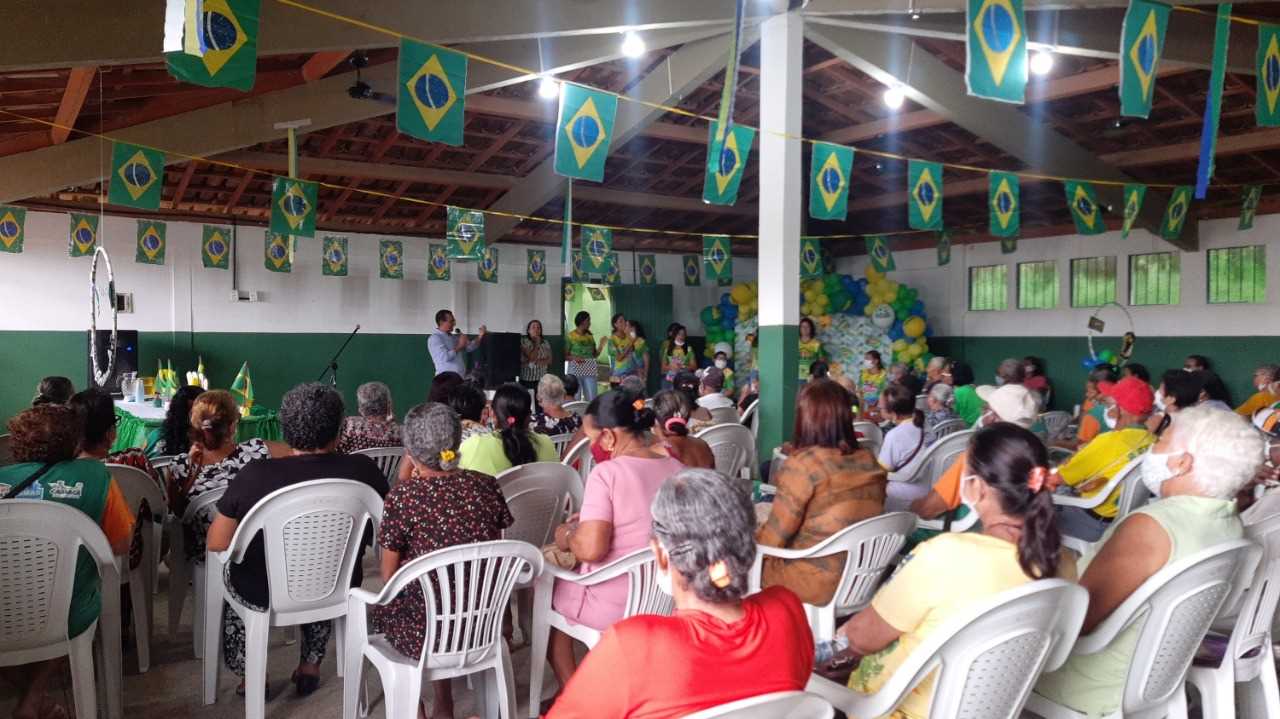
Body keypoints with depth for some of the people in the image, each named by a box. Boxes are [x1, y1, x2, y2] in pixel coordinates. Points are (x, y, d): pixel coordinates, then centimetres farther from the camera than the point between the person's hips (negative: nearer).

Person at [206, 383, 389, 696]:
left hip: (265, 595, -1)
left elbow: (217, 542, -12)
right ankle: (311, 666, 42)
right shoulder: (362, 470, -21)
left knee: (232, 568, 33)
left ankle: (249, 676, 39)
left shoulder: (255, 475, -25)